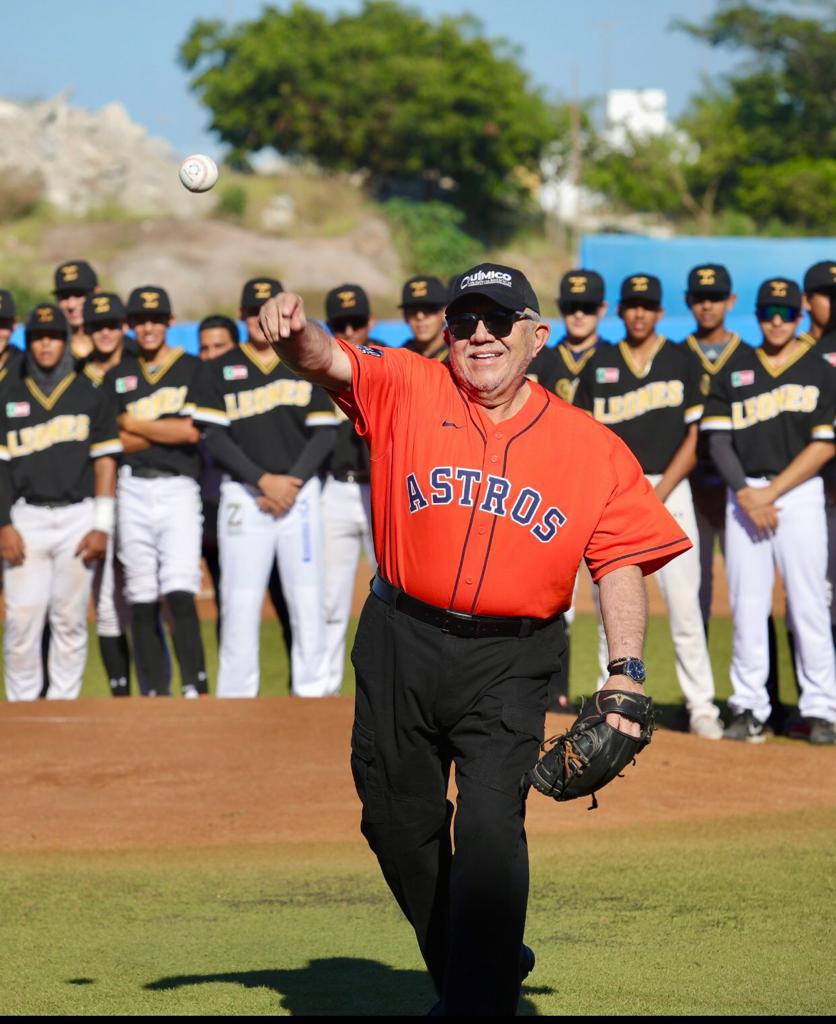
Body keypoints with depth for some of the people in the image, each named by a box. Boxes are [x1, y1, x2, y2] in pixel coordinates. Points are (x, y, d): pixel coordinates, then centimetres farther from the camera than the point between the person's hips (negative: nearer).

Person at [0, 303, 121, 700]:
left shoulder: (91, 396, 8)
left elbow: (105, 462, 5)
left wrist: (102, 526, -4)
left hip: (77, 518, 0)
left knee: (70, 619, 1)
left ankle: (63, 704, 6)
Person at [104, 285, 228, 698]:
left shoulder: (192, 370, 7)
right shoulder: (117, 376, 15)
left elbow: (192, 432, -5)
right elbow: (114, 442, 4)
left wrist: (135, 424, 0)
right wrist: (170, 431, -4)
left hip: (179, 490, -3)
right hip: (133, 490, 3)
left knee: (179, 593, -17)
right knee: (142, 599, 1)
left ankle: (195, 688, -18)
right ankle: (154, 694, 5)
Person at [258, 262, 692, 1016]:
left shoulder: (593, 447, 1)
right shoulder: (406, 390, 0)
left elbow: (621, 560, 1)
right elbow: (329, 360, -16)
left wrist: (625, 670, -11)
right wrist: (297, 334, -40)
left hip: (508, 663, -2)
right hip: (401, 644, 2)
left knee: (490, 825, -17)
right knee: (399, 825, 12)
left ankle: (481, 999, -10)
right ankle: (473, 972, 32)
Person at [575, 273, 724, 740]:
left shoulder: (680, 362, 5)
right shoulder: (599, 367, 9)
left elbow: (693, 440, 1)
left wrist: (657, 496, -9)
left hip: (670, 491, -2)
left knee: (685, 604, -8)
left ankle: (702, 706, -4)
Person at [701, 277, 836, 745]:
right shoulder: (734, 371, 11)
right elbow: (719, 440, 6)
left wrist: (771, 492, -10)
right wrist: (746, 494, -9)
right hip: (744, 496, 2)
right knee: (747, 605, 2)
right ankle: (749, 708, 6)